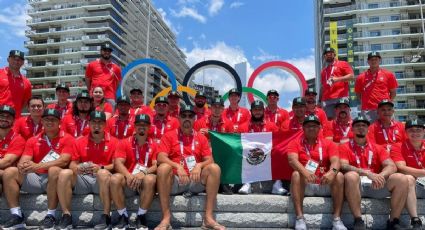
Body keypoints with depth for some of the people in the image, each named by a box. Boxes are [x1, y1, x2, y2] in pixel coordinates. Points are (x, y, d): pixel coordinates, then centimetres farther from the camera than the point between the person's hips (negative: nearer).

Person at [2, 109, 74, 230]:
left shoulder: (67, 139, 0)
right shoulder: (33, 140, 15)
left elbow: (64, 161, -15)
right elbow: (23, 161, 4)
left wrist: (38, 166, -25)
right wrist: (23, 166, -23)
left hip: (54, 179, -5)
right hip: (35, 178, 5)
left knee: (54, 170, -36)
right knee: (9, 172, -13)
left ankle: (50, 215, -27)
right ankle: (17, 216, -14)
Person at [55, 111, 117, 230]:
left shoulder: (113, 141, 3)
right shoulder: (79, 141, 12)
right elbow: (73, 163, 9)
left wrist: (101, 168, -22)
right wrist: (76, 168, -16)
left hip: (102, 180, -3)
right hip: (83, 179, 3)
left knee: (104, 173, -37)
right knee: (64, 173, -23)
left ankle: (106, 216, -29)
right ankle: (66, 216, -19)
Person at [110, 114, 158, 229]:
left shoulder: (154, 145, 5)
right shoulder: (124, 143, 7)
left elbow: (156, 166, -5)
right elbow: (118, 163, -6)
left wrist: (143, 173, -26)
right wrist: (128, 175, -26)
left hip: (145, 181, -1)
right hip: (128, 180, 1)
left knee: (150, 179, -35)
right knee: (114, 179, -30)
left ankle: (141, 217, -17)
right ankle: (123, 216, -13)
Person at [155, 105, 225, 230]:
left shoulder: (201, 138, 14)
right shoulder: (169, 136, 7)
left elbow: (210, 160, 5)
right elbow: (161, 158, -7)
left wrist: (199, 165, -17)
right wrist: (178, 166, -24)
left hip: (196, 181, 2)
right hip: (175, 181, -2)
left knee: (214, 168, -23)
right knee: (163, 167, -32)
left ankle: (208, 218, -25)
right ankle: (166, 218, -28)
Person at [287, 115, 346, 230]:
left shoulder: (329, 144, 10)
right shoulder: (295, 143, 5)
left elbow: (335, 161, -7)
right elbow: (292, 160, -14)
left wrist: (332, 172, -33)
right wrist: (305, 172, -36)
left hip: (324, 185, 2)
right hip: (305, 186, -1)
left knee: (339, 176, -24)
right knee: (296, 174, -31)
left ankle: (337, 219, -26)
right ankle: (300, 218, -34)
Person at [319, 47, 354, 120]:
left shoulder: (342, 64, 9)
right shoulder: (324, 70, 25)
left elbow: (351, 76, -3)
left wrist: (338, 79, -15)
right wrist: (320, 100, 17)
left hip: (340, 98, -5)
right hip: (326, 100, 5)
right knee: (329, 119, 1)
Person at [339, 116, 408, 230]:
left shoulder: (377, 148, 19)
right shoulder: (345, 147, 9)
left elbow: (392, 166, 5)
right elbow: (344, 166, -10)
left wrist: (380, 176, -18)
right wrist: (367, 173, -25)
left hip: (376, 185, 4)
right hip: (357, 185, -3)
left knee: (401, 179, -20)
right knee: (350, 176, -37)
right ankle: (358, 221, -27)